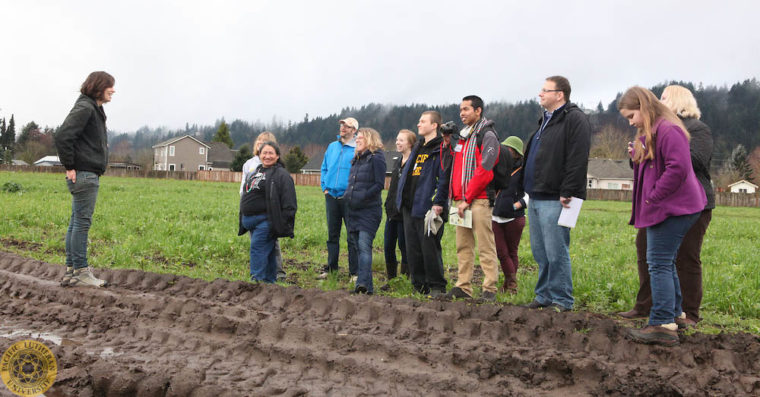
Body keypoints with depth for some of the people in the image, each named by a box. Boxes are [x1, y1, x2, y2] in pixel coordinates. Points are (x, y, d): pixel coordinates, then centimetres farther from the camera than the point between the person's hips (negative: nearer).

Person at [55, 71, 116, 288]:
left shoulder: (94, 110, 19)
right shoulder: (84, 108, -12)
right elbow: (62, 137, -21)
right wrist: (69, 167, -17)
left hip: (89, 175, 10)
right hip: (84, 174, -10)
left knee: (76, 223, 11)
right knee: (82, 223, -5)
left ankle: (70, 271, 17)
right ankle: (80, 271, 0)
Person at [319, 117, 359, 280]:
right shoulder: (332, 147, 13)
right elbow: (324, 168, 22)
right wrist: (324, 186, 11)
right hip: (331, 197, 5)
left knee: (352, 237, -3)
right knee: (332, 234, 14)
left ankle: (354, 272, 2)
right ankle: (331, 267, 24)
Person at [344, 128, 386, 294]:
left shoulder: (376, 158, -5)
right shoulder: (356, 159, 19)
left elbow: (379, 184, -12)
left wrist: (363, 196, -18)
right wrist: (347, 195, 10)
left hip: (369, 210, -8)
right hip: (355, 210, 8)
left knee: (364, 245, -19)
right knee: (360, 247, 7)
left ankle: (363, 283, -26)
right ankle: (367, 287, 11)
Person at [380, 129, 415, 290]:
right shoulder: (397, 161, 16)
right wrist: (389, 205, 18)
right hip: (392, 211, 8)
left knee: (404, 247, -1)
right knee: (388, 246, 8)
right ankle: (391, 280, 19)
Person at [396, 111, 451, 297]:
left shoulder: (441, 149, -6)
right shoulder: (418, 148, 21)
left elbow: (444, 178, -14)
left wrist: (438, 203, -21)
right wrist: (402, 198, 17)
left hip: (428, 208, -8)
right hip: (410, 208, 8)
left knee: (430, 247, -6)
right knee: (413, 250, 9)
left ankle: (437, 287, 5)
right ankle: (420, 286, 18)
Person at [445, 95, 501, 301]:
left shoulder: (487, 135, -4)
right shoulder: (462, 136, 20)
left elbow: (484, 170, -13)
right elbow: (449, 167, 24)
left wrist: (467, 199, -15)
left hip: (479, 199, -8)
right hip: (461, 199, 8)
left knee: (485, 246, -5)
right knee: (463, 246, 8)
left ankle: (489, 289, -3)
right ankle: (463, 287, 13)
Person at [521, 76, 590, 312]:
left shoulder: (574, 119, -9)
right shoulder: (545, 120, 21)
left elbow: (577, 160, -18)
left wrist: (567, 193, -21)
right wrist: (527, 187, 19)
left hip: (554, 200, -9)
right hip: (536, 198, 10)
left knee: (556, 253, -5)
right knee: (540, 253, 13)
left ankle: (562, 300, 4)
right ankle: (544, 296, 22)